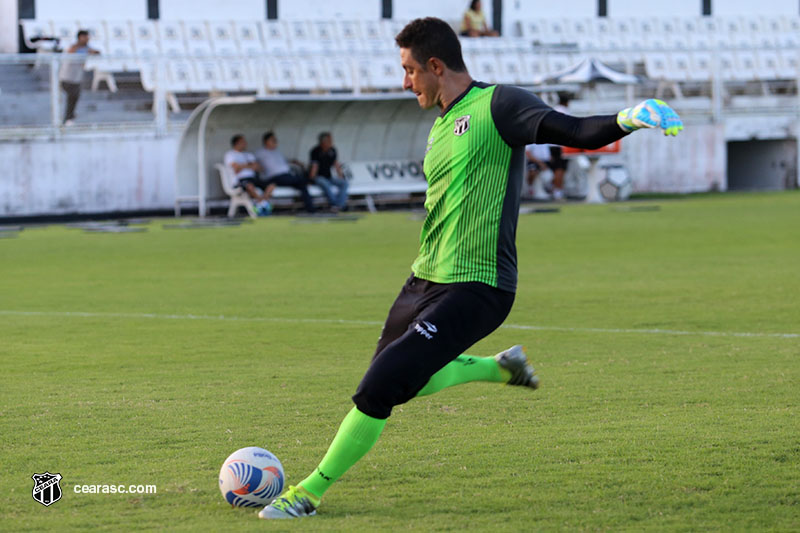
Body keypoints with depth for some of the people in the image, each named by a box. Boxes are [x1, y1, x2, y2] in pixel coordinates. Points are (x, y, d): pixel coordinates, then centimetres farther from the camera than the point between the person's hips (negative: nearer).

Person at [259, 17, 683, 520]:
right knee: (398, 380, 22)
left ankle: (310, 493, -4)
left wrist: (625, 121, -40)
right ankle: (502, 366, 35)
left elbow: (575, 131, -22)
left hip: (474, 289, -10)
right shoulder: (441, 128, 16)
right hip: (426, 280, 10)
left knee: (379, 389, -15)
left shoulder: (498, 106, -11)